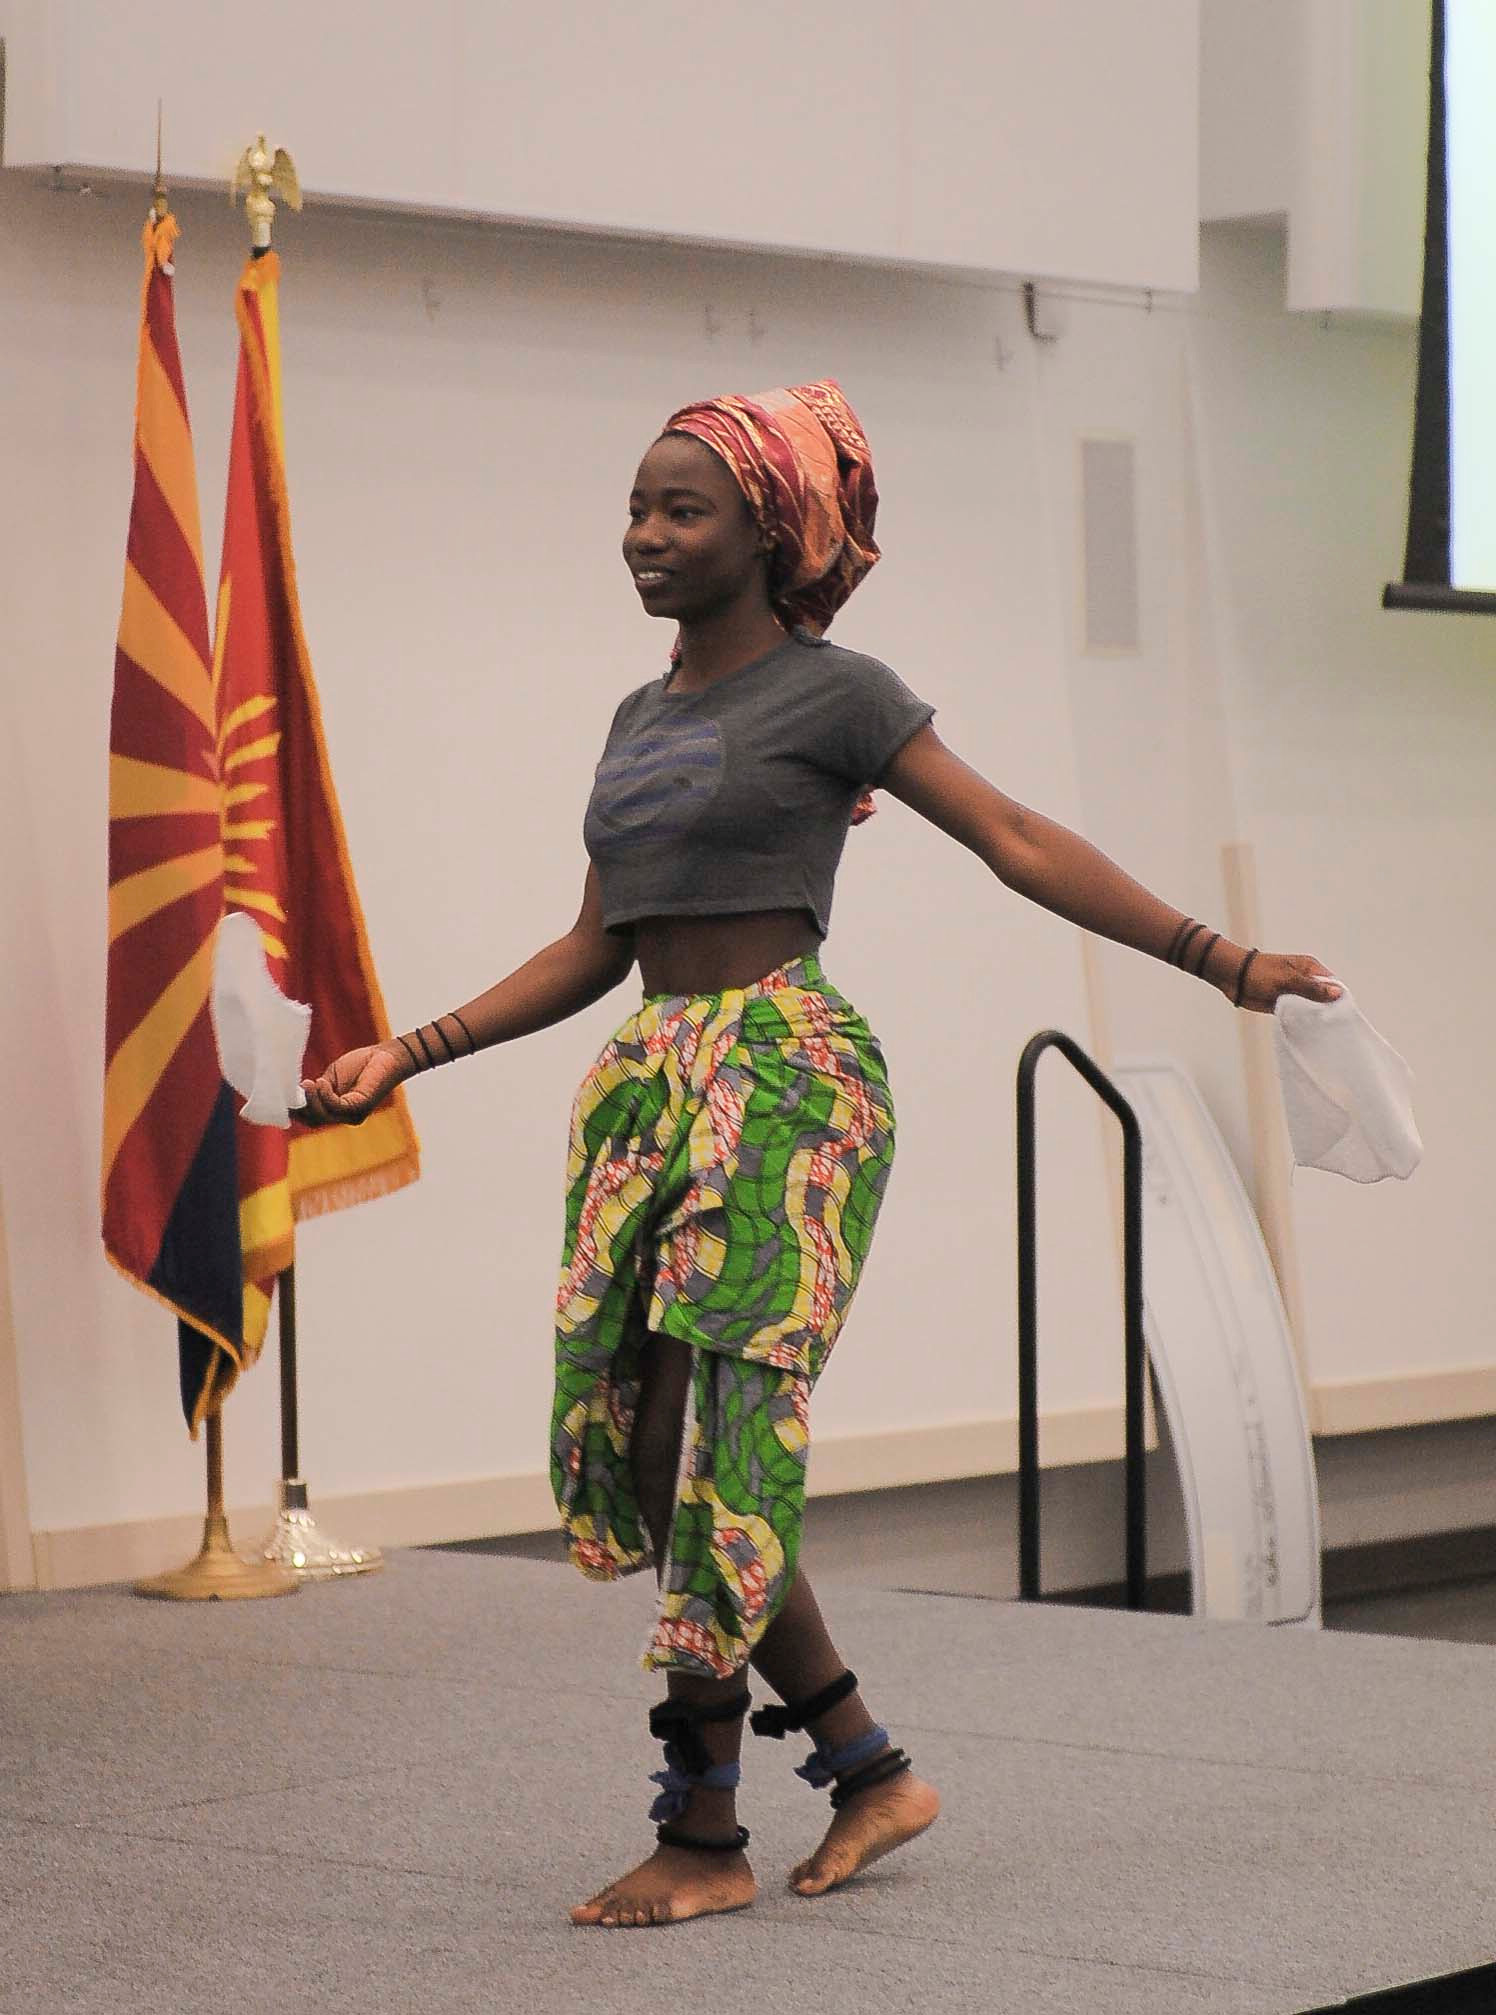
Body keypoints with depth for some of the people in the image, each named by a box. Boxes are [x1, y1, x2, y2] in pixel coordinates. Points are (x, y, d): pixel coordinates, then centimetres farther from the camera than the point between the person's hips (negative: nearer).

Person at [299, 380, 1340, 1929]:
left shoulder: (832, 694, -2)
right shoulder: (641, 716, 18)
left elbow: (1020, 844, -5)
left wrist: (1219, 958, -12)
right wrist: (407, 1055, 19)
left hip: (783, 1075, -7)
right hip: (650, 1082, 7)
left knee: (713, 1442, -11)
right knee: (634, 1448, 3)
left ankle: (702, 1838, -3)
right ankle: (871, 1770, 16)